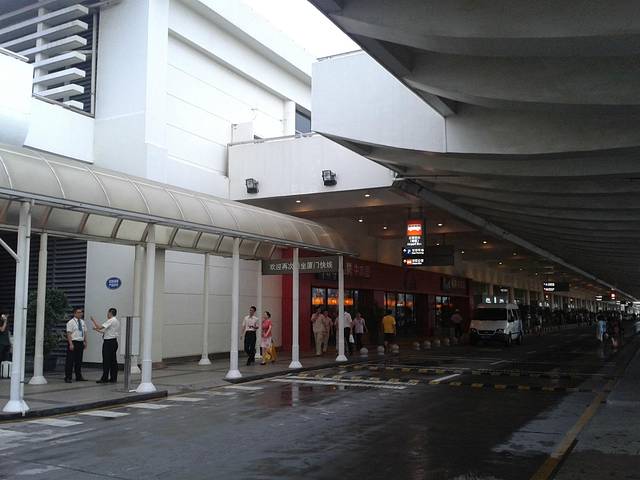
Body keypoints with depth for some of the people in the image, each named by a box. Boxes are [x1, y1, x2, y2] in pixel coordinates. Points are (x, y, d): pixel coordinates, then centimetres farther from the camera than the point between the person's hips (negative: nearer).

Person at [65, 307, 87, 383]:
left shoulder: (82, 322, 13)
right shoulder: (71, 322, -8)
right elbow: (69, 334, -13)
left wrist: (85, 342, 10)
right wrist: (71, 344, -20)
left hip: (80, 343, 7)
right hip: (73, 342, -6)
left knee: (79, 360, 12)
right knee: (70, 360, -3)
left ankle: (79, 377, 18)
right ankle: (68, 377, 2)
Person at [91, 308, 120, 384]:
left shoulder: (111, 321, -13)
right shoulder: (116, 321, 17)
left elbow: (100, 327, -18)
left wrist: (93, 320, -5)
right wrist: (97, 330, 20)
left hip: (108, 342, -10)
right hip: (114, 341, 10)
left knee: (106, 361, -5)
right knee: (113, 360, 9)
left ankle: (104, 378, -3)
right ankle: (113, 378, 12)